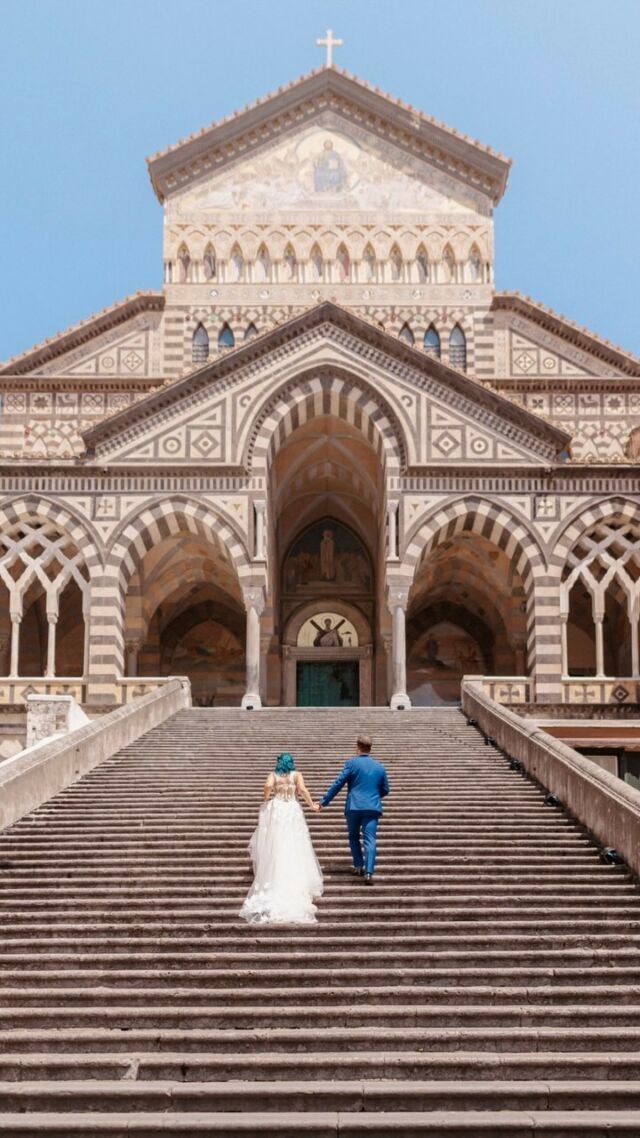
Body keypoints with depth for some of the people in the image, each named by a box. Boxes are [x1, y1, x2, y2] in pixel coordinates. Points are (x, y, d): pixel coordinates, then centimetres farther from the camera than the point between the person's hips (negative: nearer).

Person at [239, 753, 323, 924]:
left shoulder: (274, 775, 4)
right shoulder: (296, 775, 3)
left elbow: (268, 785, -15)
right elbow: (303, 790, -11)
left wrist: (266, 798, 3)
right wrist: (312, 805, -1)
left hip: (275, 811, 0)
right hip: (292, 812, 0)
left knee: (275, 848, 10)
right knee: (294, 849, 5)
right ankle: (297, 883, 2)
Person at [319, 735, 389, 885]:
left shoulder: (352, 763, -1)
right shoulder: (380, 767, 11)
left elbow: (338, 784, -4)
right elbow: (385, 790, 17)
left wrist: (324, 802, 1)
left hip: (354, 807, -1)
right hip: (373, 808, 2)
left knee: (354, 837, 20)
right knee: (370, 840, -4)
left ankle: (358, 866, 14)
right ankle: (368, 872, -17)